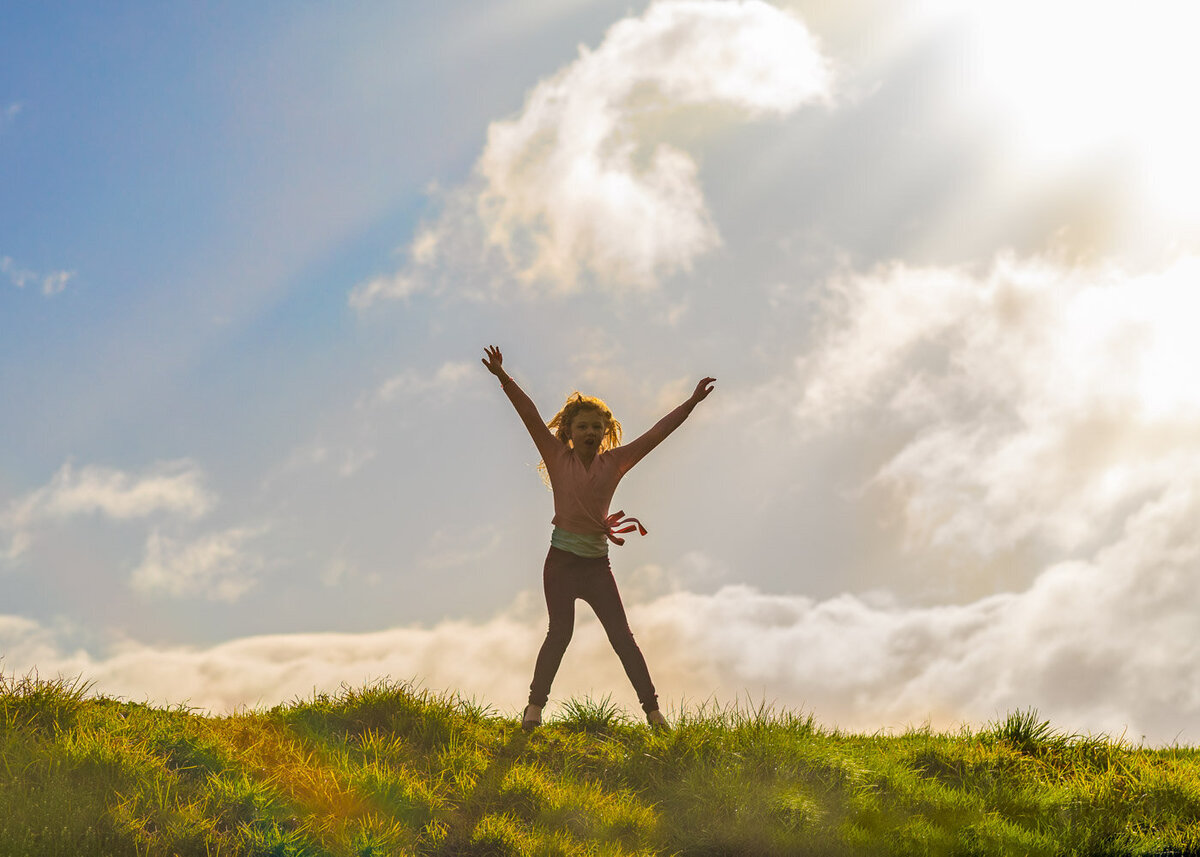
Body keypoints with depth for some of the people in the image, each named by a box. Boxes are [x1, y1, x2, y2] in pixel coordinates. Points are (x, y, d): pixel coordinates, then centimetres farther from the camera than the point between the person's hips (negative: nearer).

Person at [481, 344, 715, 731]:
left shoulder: (615, 462, 5)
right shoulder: (558, 457, 0)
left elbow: (656, 433, 5)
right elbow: (531, 416, -9)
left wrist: (692, 402, 3)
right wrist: (504, 378, -18)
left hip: (597, 564, 2)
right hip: (562, 561, -2)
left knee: (622, 635, -2)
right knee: (560, 631, -11)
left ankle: (652, 708, -4)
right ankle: (535, 705, -5)